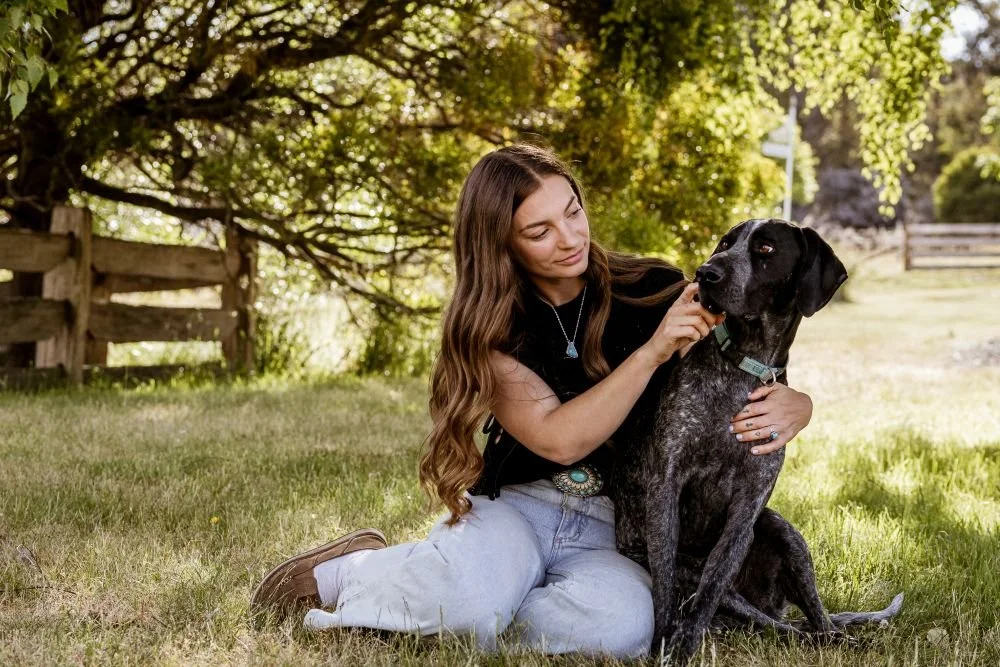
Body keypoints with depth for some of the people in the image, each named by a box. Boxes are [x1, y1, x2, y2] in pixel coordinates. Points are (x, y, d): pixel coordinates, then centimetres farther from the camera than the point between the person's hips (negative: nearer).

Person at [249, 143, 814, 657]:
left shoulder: (654, 293, -3)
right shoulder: (490, 327, -4)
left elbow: (752, 384, 3)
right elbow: (560, 440, -18)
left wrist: (790, 409, -21)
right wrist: (652, 352, -27)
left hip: (614, 535, 2)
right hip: (512, 508, -1)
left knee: (622, 623, -35)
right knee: (471, 597, -38)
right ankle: (345, 573, -4)